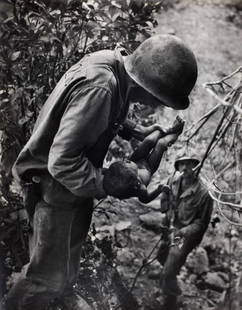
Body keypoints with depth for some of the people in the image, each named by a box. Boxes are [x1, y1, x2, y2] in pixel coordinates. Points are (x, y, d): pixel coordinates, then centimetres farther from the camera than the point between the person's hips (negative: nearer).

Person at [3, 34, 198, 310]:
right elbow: (62, 162, -33)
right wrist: (108, 186, -27)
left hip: (77, 177, 9)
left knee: (73, 243, 29)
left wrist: (135, 131, 2)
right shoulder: (98, 88, -36)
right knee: (49, 276, 0)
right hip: (53, 184, -9)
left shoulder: (115, 65, -8)